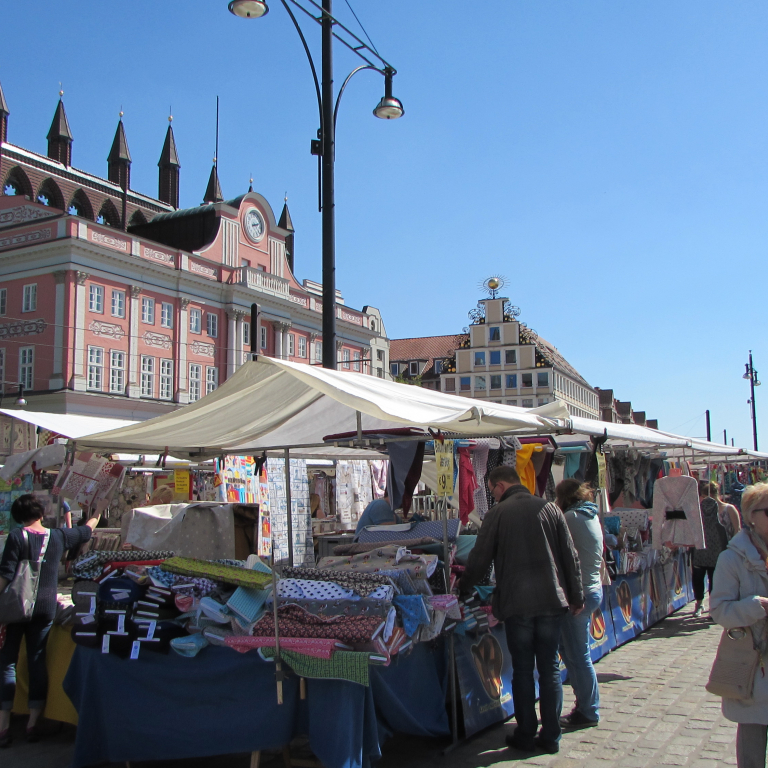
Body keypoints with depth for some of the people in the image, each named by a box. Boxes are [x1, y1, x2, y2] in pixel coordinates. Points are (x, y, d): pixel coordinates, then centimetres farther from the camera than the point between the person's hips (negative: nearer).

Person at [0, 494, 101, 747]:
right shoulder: (58, 536, 4)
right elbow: (87, 530, 22)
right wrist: (99, 512, 41)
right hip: (46, 608, 3)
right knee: (37, 662, 9)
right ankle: (33, 724, 12)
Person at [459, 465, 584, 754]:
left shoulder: (497, 513, -6)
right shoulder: (550, 509, 4)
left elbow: (480, 559, -3)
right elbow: (570, 556, 6)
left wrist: (462, 588, 13)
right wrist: (576, 597, 15)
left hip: (516, 603, -3)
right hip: (551, 600, 3)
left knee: (523, 669, 8)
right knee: (550, 668, 11)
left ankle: (526, 735, 15)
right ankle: (551, 736, 16)